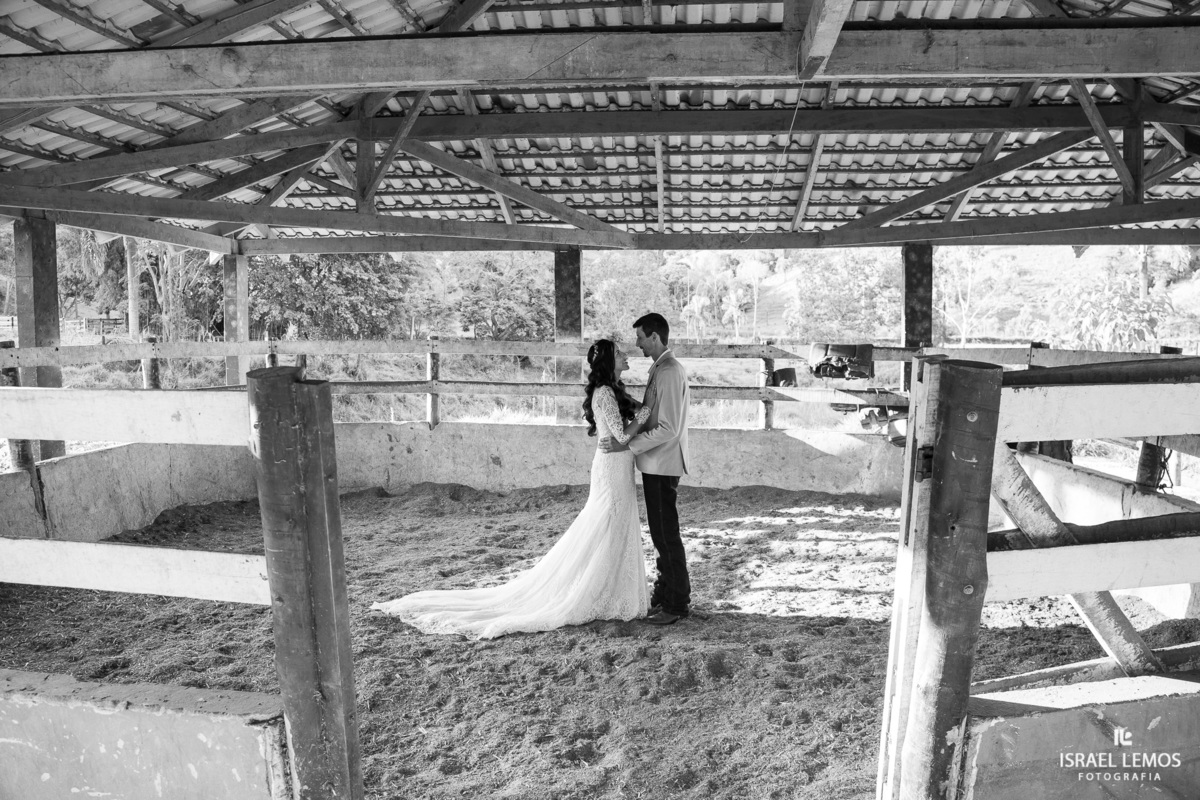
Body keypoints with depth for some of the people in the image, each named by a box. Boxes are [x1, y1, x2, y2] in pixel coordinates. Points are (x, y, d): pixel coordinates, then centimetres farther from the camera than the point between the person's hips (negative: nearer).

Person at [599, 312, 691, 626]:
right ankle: (665, 593, 29)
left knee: (667, 534, -1)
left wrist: (626, 445, -21)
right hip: (655, 464, 10)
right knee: (660, 533, 17)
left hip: (663, 464, -10)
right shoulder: (659, 368, 12)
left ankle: (677, 603, 11)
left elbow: (667, 429, -23)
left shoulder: (670, 372, -19)